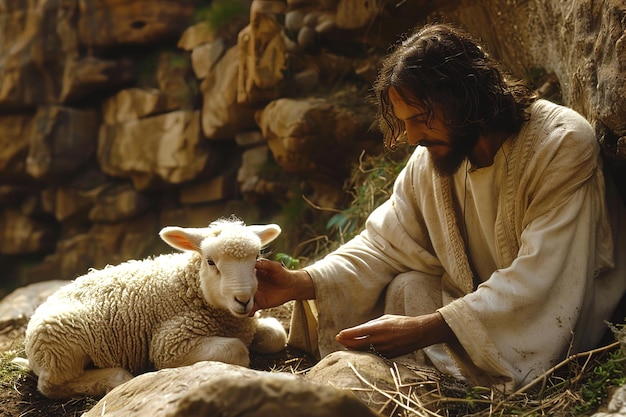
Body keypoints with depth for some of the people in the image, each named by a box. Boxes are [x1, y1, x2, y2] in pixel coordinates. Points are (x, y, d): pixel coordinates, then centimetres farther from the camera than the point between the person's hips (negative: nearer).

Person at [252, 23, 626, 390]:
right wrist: (301, 284, -19)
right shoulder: (429, 159, -5)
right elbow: (384, 243, -1)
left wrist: (425, 329, -36)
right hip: (481, 304, 6)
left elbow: (538, 282, -30)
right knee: (406, 287, -18)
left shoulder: (563, 145, -24)